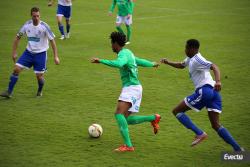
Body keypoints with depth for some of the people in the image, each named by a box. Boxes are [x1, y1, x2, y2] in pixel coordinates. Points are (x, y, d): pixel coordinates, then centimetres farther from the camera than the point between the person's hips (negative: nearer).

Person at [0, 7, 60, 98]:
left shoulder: (44, 26, -16)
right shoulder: (27, 25, -6)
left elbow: (52, 40, -11)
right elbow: (18, 37, 7)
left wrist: (55, 56, -13)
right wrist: (14, 53, 4)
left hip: (41, 54, -3)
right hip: (29, 52, 3)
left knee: (39, 76, -1)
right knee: (16, 69, -9)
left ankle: (40, 91, 31)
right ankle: (9, 92, -2)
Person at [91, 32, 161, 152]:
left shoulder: (123, 54, -12)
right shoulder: (128, 53, 19)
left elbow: (118, 64, -35)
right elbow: (140, 61, 36)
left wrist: (100, 61, -37)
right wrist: (152, 64, 55)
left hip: (131, 88, -10)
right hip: (135, 88, 10)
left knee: (119, 114, -24)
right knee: (127, 119, 9)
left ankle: (128, 145, -33)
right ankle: (153, 118, 17)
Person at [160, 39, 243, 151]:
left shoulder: (197, 60, -7)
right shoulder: (191, 59, 23)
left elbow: (214, 67, -23)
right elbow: (181, 65, 43)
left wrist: (218, 81, -39)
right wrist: (168, 63, 27)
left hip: (204, 90, -9)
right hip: (214, 92, 9)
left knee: (177, 111, 2)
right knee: (216, 125, 6)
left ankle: (200, 134, -11)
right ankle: (238, 149, -6)